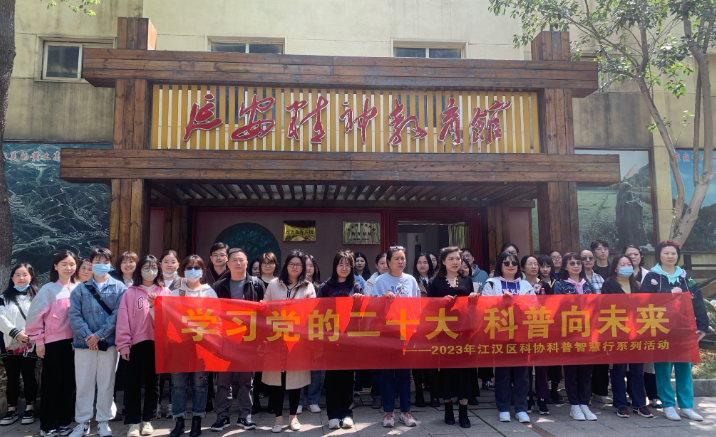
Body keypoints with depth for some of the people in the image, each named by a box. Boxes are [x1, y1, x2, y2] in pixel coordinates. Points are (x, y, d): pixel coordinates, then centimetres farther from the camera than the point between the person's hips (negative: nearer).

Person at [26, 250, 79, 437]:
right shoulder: (48, 289, -6)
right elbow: (35, 316, -6)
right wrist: (38, 341, -7)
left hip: (73, 342, 4)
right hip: (53, 343, -4)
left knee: (69, 383, 9)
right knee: (52, 384, 4)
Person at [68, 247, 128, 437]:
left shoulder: (119, 288, 2)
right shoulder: (80, 289, 7)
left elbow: (117, 315, -6)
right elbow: (74, 315, -3)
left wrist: (99, 335, -13)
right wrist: (88, 336, -14)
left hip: (109, 343, -1)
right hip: (84, 343, 1)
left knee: (106, 384, 7)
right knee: (83, 384, 7)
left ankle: (103, 421, 18)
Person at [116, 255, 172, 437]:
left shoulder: (165, 292, 7)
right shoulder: (130, 292, 2)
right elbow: (123, 319, -3)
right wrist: (123, 345, -8)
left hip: (157, 342, 1)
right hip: (136, 342, -1)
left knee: (152, 381, 10)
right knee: (133, 382, 4)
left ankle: (147, 420, 23)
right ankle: (133, 422, 14)